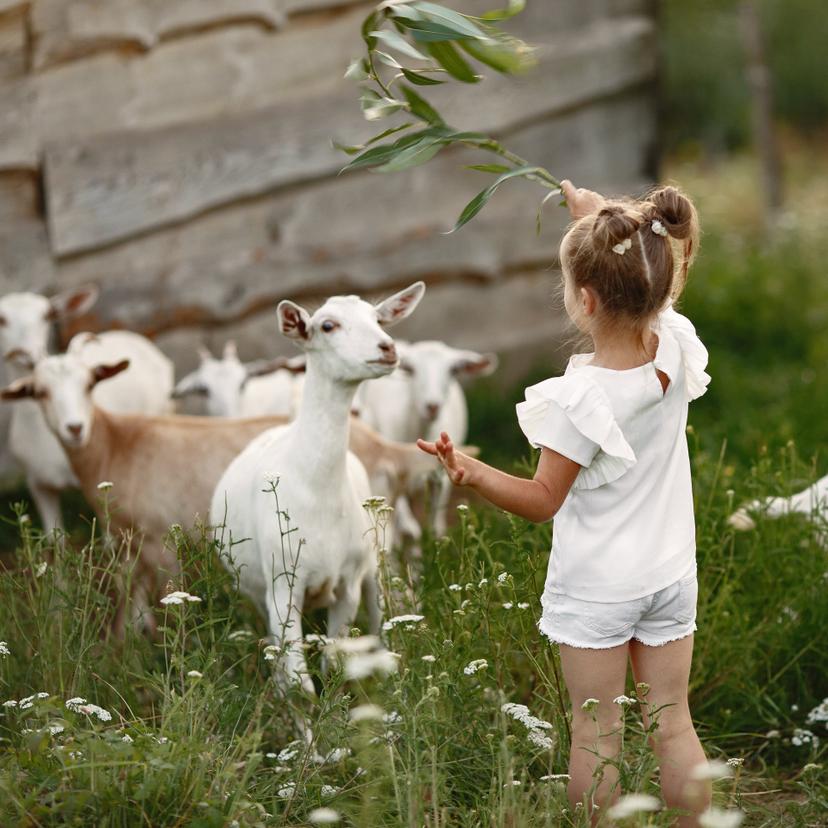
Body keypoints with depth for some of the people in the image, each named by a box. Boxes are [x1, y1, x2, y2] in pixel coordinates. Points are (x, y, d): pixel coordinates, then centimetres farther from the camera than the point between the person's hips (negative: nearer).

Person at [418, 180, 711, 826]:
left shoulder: (580, 397, -25)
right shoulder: (676, 346, -12)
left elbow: (544, 501, -17)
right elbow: (669, 268, 10)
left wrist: (471, 473, -28)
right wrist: (598, 215, 14)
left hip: (595, 590, -5)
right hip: (671, 576, 5)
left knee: (597, 736, 8)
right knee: (673, 725, 14)